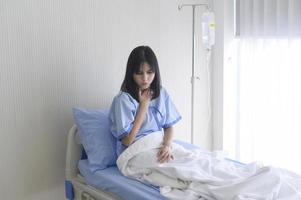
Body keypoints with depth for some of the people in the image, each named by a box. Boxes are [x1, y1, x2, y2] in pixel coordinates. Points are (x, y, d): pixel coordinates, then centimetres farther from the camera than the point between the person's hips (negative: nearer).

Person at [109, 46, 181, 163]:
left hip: (160, 147, 5)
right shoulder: (123, 99, -10)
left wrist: (167, 145, -18)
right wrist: (144, 105, -11)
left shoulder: (161, 94, 7)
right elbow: (127, 141, -13)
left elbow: (169, 126, 5)